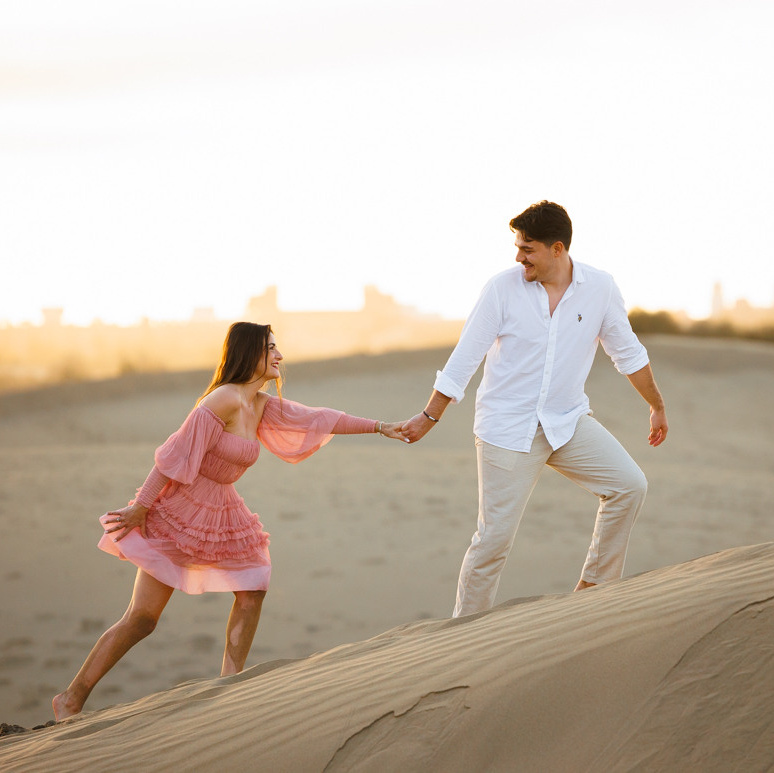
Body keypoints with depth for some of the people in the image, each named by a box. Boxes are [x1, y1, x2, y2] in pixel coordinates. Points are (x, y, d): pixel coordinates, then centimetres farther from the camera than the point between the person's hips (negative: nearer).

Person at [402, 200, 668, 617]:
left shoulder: (600, 288, -4)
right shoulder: (502, 288, -11)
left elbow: (627, 352, 10)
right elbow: (465, 357, -4)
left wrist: (658, 407, 18)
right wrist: (429, 417, 0)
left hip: (568, 422, 3)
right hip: (507, 427, -3)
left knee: (629, 485, -11)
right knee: (494, 538, -5)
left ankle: (593, 586, 5)